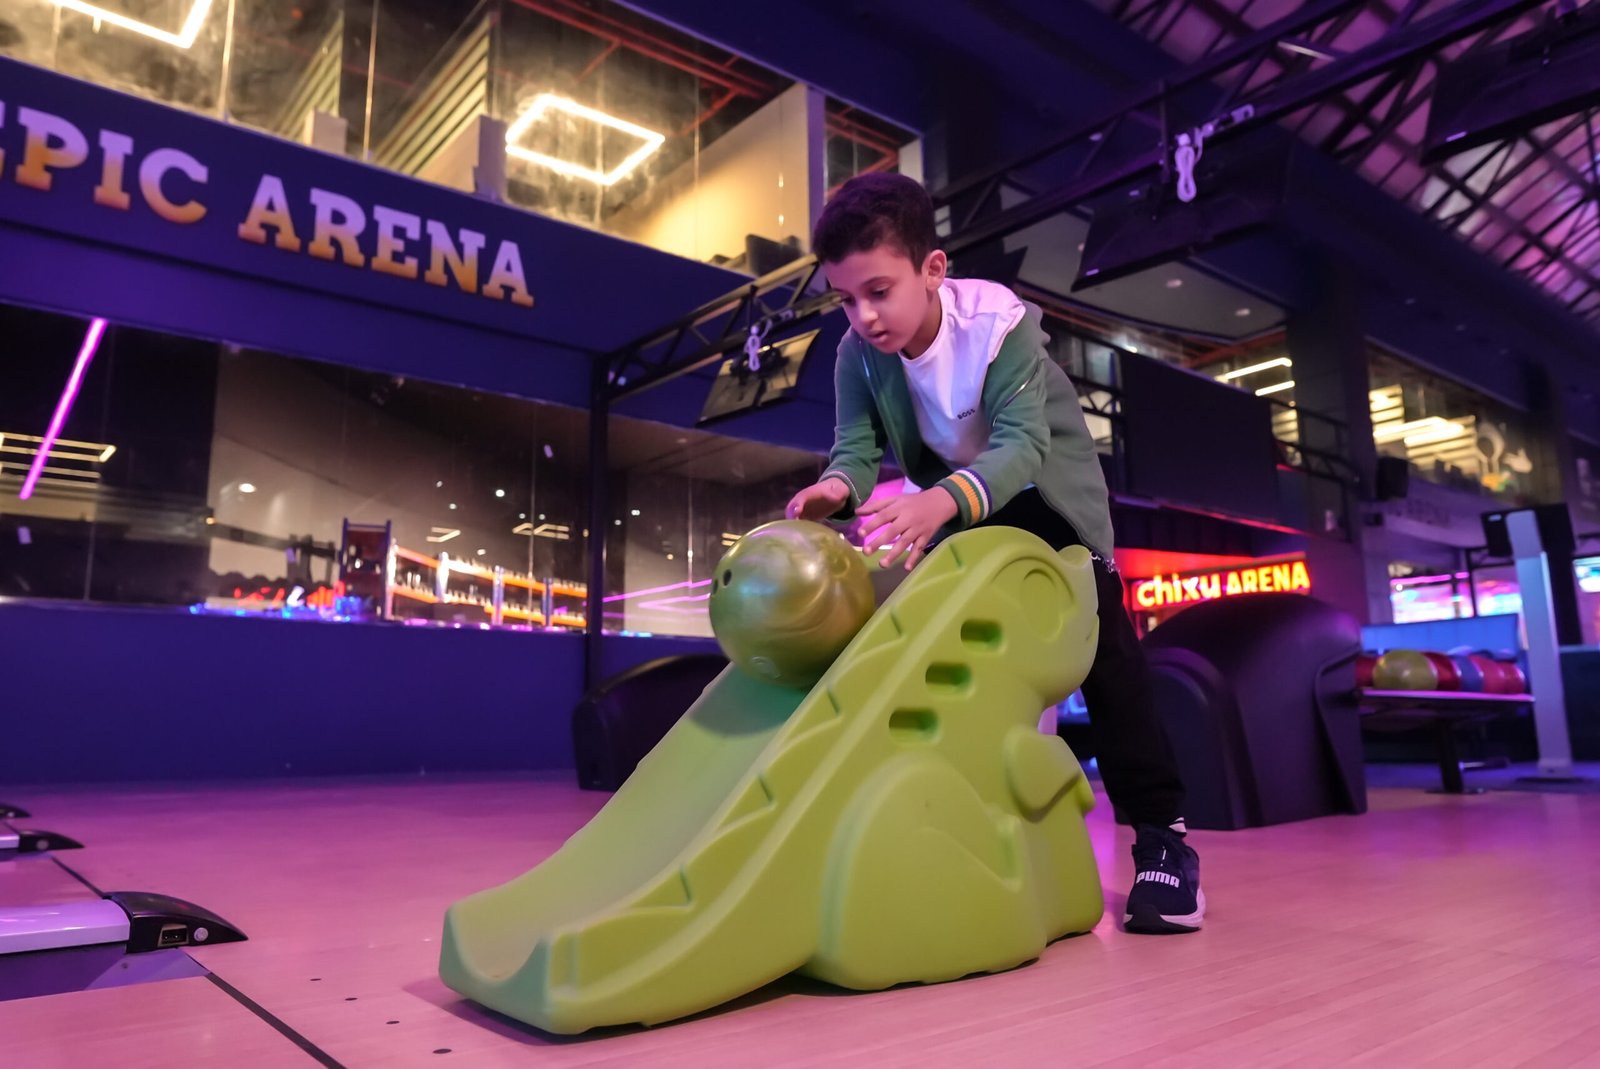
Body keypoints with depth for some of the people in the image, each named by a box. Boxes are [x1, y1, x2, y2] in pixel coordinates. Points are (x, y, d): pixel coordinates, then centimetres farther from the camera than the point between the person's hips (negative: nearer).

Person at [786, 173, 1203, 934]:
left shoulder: (1000, 324, -35)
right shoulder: (857, 353, -21)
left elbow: (1021, 445, -46)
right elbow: (857, 445, -28)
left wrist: (942, 499, -67)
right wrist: (837, 489, -55)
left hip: (1045, 489, -4)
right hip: (953, 496, 5)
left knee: (1102, 650, -14)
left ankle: (1160, 832, -6)